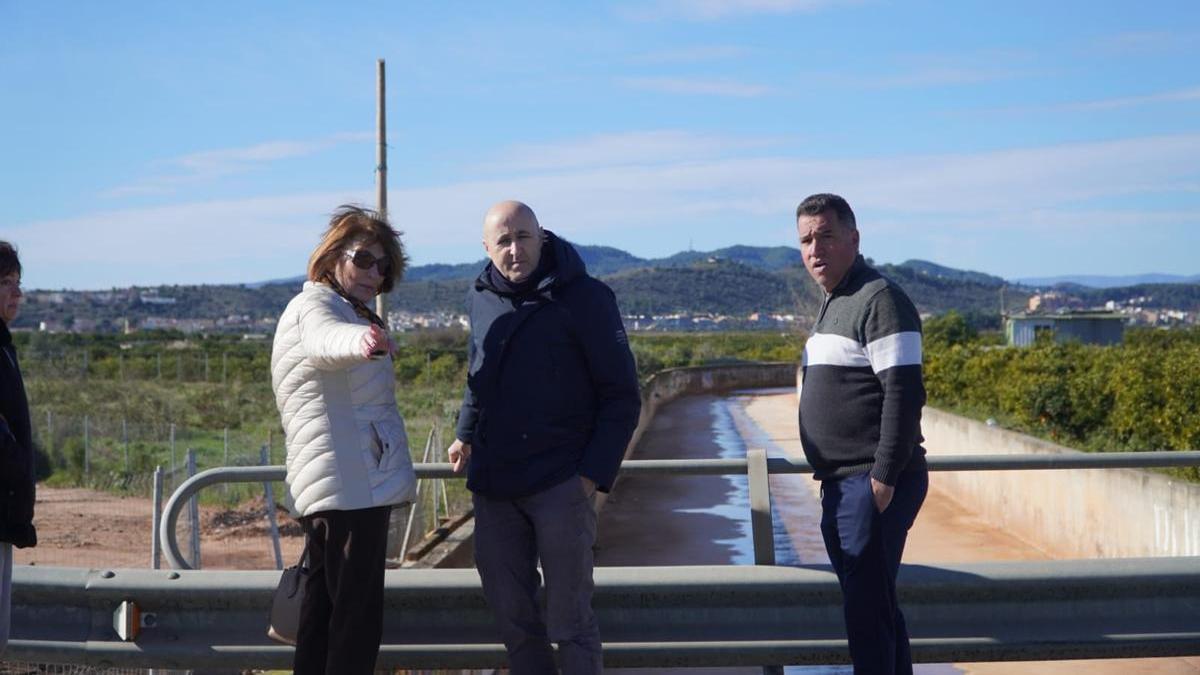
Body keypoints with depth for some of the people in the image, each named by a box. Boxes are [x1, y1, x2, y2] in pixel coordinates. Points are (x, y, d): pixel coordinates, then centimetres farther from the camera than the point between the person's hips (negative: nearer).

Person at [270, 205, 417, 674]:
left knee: (323, 613, 13)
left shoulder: (347, 311, 21)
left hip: (339, 489, 11)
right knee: (357, 622, -11)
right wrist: (359, 341, -58)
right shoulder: (314, 307, -12)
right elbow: (325, 338, -37)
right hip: (352, 485, -11)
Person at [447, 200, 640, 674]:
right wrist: (466, 435, 14)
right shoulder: (480, 298, 7)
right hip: (492, 485, 5)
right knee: (510, 612, 12)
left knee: (568, 618, 1)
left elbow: (621, 397, -7)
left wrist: (594, 473, -13)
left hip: (560, 486, -5)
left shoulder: (584, 297, -9)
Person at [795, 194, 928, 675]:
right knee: (872, 605, 15)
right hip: (843, 486, 10)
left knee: (866, 609, -8)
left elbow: (903, 395, -20)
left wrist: (883, 479, -22)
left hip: (873, 485, -10)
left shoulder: (879, 300, -12)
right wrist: (834, 480, 18)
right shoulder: (833, 305, 18)